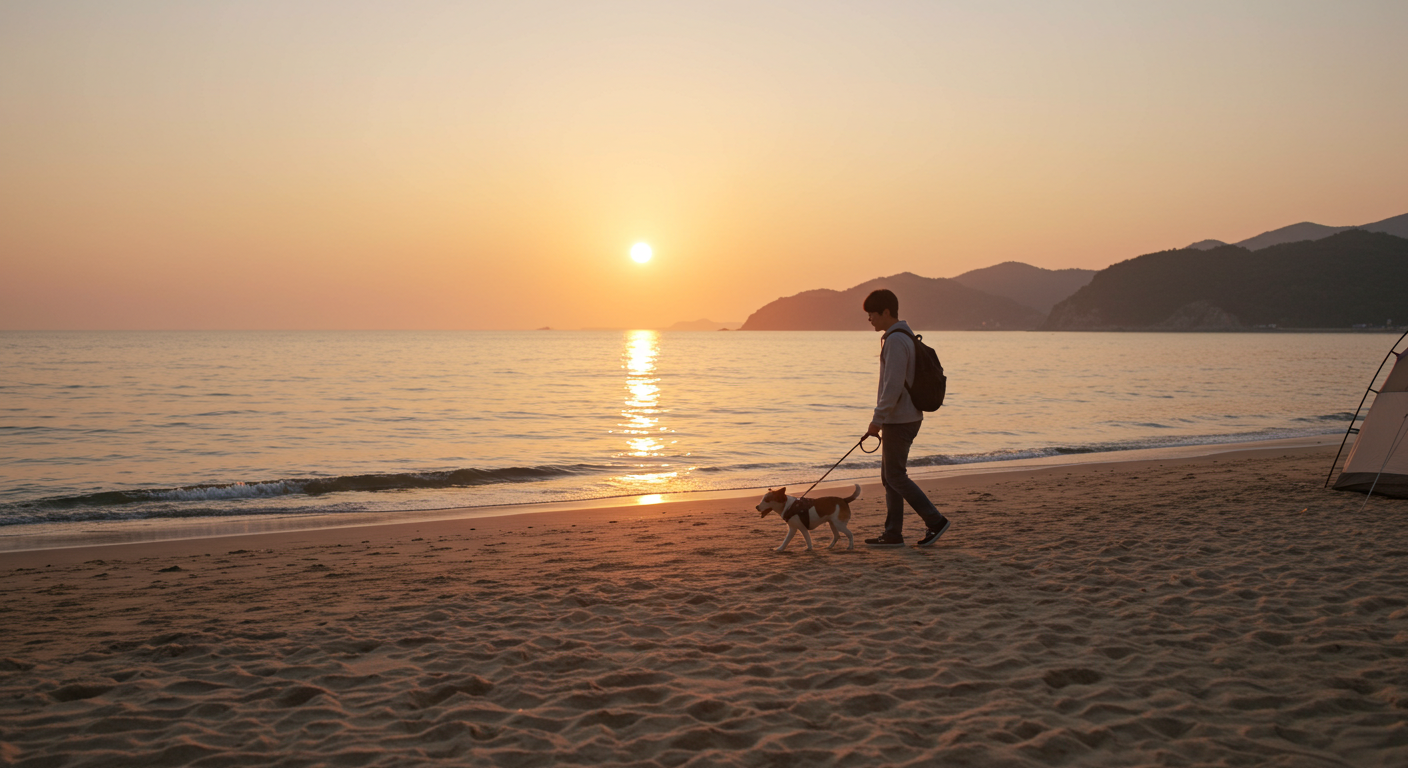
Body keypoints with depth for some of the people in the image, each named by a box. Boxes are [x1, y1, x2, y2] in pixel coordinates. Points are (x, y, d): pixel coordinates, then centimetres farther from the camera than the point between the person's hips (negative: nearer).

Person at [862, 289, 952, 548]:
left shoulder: (896, 340, -17)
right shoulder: (904, 337, 15)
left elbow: (893, 385, -24)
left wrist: (878, 419, -20)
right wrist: (883, 419, 22)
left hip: (899, 420, -10)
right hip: (903, 418, 10)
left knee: (895, 476, -5)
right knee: (889, 476, 11)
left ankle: (935, 521, -1)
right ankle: (893, 534, 14)